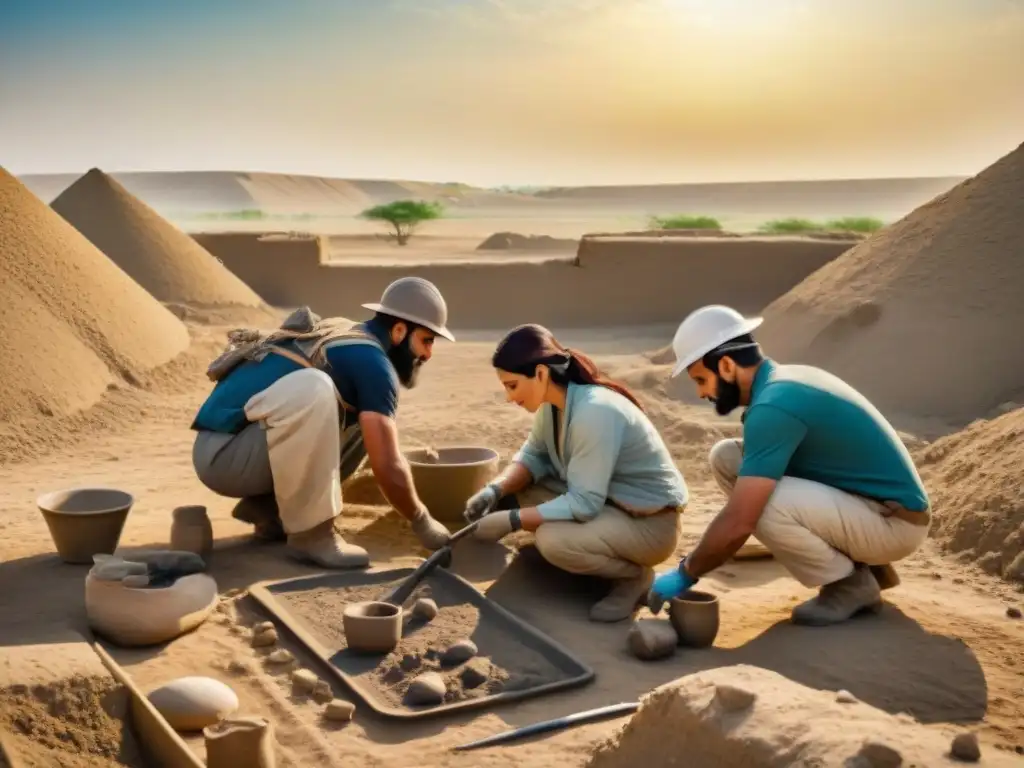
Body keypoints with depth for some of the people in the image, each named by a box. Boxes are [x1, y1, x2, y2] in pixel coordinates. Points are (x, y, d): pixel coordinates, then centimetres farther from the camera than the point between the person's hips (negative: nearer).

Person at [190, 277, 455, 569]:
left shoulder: (348, 337, 14)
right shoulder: (372, 361, -14)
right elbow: (387, 467, -17)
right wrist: (422, 521, -2)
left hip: (242, 445, 9)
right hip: (223, 453, -9)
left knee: (364, 421, 12)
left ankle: (268, 507, 10)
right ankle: (310, 532, -20)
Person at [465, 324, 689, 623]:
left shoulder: (595, 413, -31)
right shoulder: (553, 401, -5)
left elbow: (583, 504, -31)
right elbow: (533, 455, 5)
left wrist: (510, 521, -26)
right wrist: (495, 490, -14)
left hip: (649, 522, -9)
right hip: (603, 501, 9)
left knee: (553, 540, -31)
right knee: (510, 494, -1)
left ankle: (635, 576, -3)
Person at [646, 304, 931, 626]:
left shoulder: (773, 405, -25)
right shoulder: (780, 381, 5)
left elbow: (738, 523, -28)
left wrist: (686, 572, -13)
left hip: (895, 520, -9)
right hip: (864, 499, 9)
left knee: (759, 503, -31)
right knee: (726, 457, 1)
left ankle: (852, 583, -3)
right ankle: (853, 560, 10)